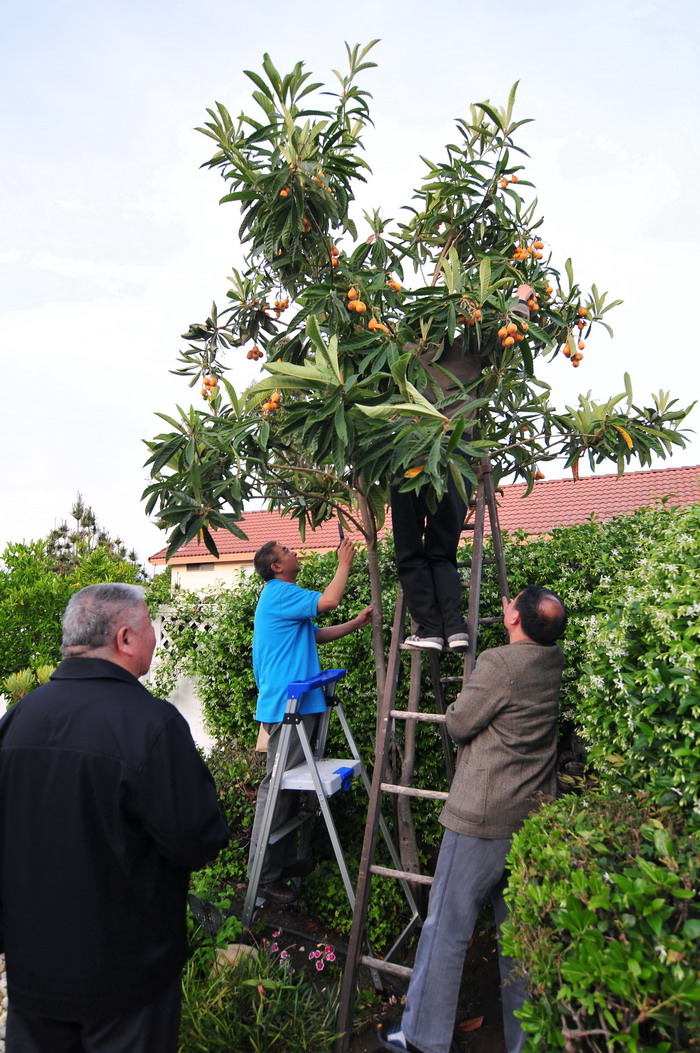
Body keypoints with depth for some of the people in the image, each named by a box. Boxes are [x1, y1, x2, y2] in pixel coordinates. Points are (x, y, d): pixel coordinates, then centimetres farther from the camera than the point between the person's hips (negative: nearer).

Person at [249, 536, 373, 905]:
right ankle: (263, 876, 2)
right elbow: (328, 601, -24)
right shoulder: (280, 593, -13)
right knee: (277, 787, -5)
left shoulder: (282, 596, 21)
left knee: (288, 785, 17)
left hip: (292, 705, 11)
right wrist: (344, 563, -10)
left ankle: (284, 860, 28)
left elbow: (317, 635, 24)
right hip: (287, 705, -11)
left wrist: (357, 623, 15)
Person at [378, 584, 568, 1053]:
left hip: (483, 820, -7)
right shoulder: (554, 660, 1)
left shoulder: (497, 663, -20)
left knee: (448, 928, 6)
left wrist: (466, 693, 6)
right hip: (534, 818, 7)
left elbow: (458, 725, -10)